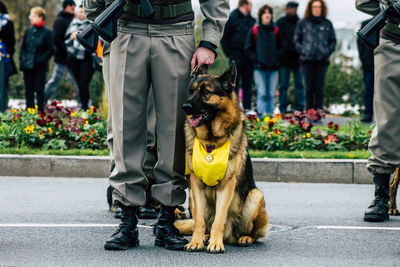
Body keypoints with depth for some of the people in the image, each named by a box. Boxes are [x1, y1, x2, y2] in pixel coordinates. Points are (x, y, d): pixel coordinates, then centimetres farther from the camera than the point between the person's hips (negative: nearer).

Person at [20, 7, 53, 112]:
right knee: (28, 89, 7)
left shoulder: (47, 32, -5)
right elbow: (23, 47, 16)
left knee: (39, 89, -2)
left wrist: (41, 60, -13)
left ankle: (41, 111, 5)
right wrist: (22, 60, 3)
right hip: (27, 66, 5)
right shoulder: (28, 31, 9)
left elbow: (50, 50, -4)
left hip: (40, 67, -5)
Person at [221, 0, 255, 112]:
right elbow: (224, 37, -4)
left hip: (248, 56, 5)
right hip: (236, 55, -5)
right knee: (234, 83, -2)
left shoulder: (251, 20, 11)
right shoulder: (232, 17, -4)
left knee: (247, 83, 7)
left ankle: (247, 108, 12)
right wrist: (229, 54, -8)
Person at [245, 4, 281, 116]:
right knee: (261, 93, -8)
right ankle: (261, 115, -8)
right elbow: (248, 48, 5)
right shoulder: (254, 30, 2)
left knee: (271, 94, 5)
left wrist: (277, 60, 1)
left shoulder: (275, 30, 8)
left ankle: (270, 115, 11)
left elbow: (280, 47, 15)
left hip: (273, 68, 2)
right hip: (260, 68, -2)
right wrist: (256, 60, -6)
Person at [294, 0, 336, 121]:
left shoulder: (327, 24, 8)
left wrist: (328, 51, 1)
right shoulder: (303, 23, 6)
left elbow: (333, 40, 14)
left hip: (322, 60, 0)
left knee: (319, 89, -2)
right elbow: (297, 39, 12)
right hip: (307, 60, 0)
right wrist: (302, 50, 0)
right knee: (309, 88, 1)